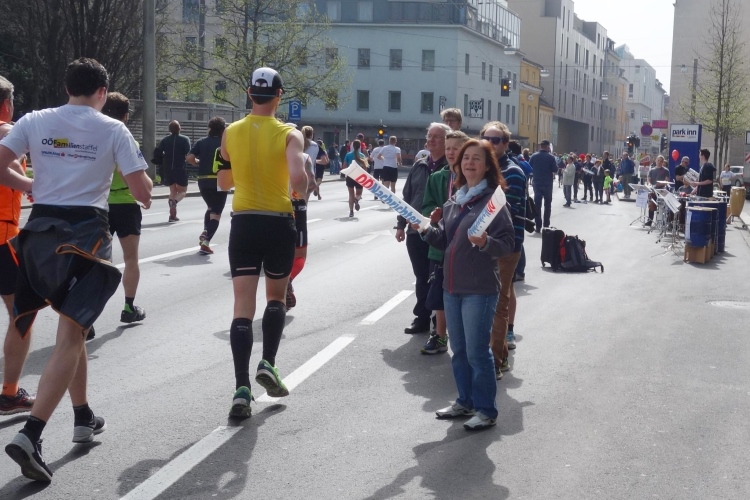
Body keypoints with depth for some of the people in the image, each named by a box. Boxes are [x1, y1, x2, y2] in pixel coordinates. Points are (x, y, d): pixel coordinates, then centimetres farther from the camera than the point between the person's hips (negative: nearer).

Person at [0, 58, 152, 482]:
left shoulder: (34, 121, 6)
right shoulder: (113, 129, -2)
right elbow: (143, 193, -4)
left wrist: (34, 187, 16)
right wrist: (144, 175, 18)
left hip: (41, 229, 5)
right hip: (86, 232, -4)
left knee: (73, 329, 22)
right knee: (69, 338, -5)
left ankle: (84, 417, 33)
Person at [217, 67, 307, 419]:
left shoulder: (230, 133, 3)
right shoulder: (289, 134, -7)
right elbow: (298, 180, -22)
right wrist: (303, 190, 0)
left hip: (243, 224, 2)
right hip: (279, 224, -1)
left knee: (243, 305, -2)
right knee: (276, 297, 21)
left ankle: (241, 388, -12)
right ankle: (268, 364, 8)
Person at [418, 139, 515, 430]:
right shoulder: (453, 202, 10)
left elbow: (508, 244, -13)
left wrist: (486, 242, -31)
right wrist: (426, 231, -3)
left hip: (480, 289, -7)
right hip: (452, 286, 7)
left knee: (477, 351, -2)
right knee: (459, 350, 16)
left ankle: (486, 410, 10)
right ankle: (465, 401, 30)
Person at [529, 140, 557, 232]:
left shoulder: (533, 156, -4)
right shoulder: (550, 157, -10)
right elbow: (555, 169, -9)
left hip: (536, 183, 2)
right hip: (547, 183, -2)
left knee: (537, 204, 6)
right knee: (547, 204, 11)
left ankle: (538, 226, 3)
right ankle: (546, 226, 10)